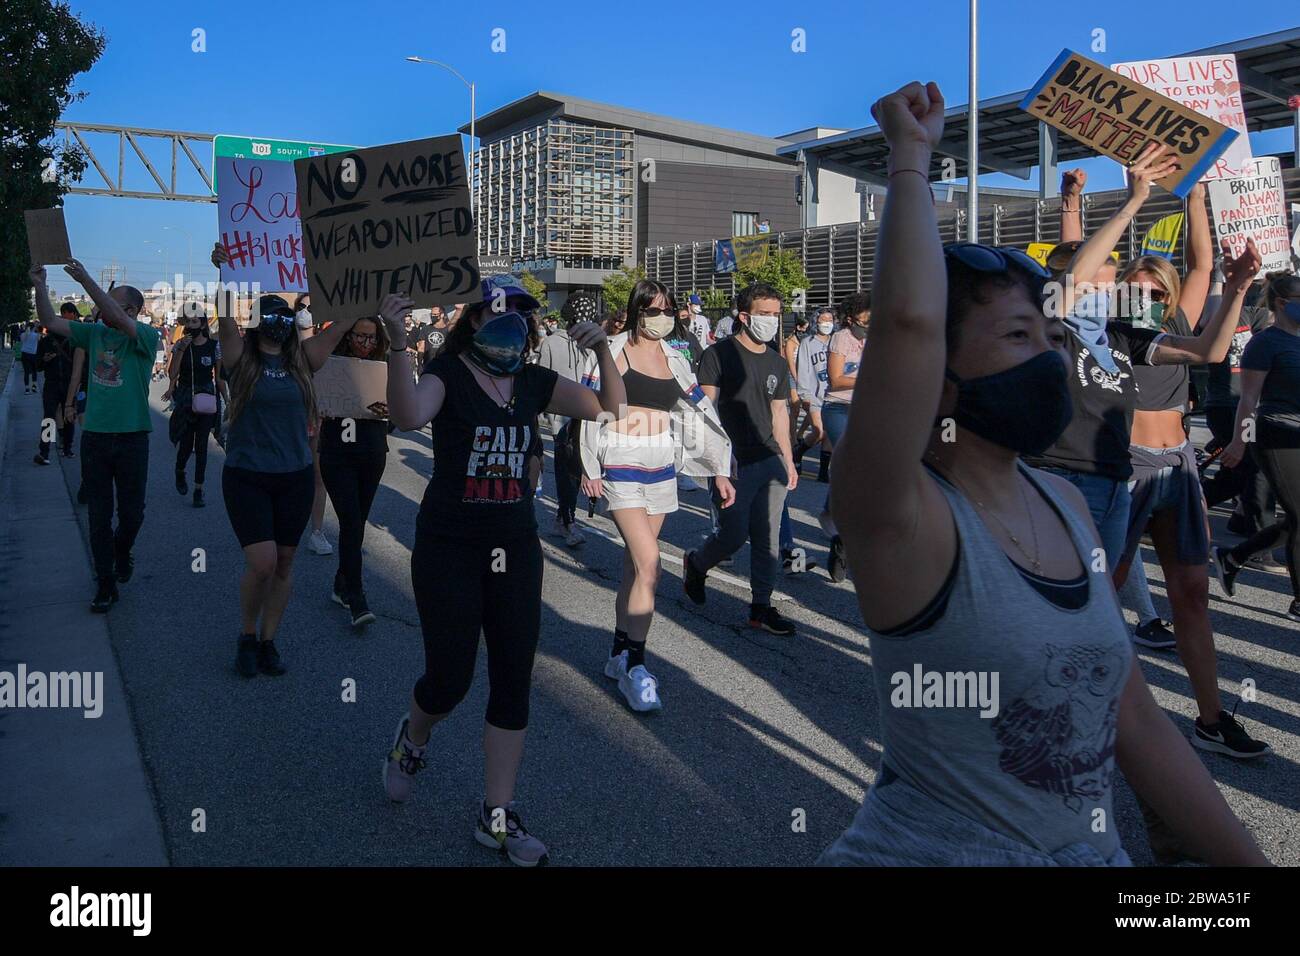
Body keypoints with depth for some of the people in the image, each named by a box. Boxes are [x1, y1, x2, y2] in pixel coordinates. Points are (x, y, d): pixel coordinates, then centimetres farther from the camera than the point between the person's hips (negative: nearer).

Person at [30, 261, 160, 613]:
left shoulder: (146, 337, -7)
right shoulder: (94, 333, 7)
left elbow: (119, 320, -25)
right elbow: (50, 322, 4)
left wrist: (86, 281, -32)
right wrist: (40, 286, -11)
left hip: (132, 438, -3)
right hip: (95, 436, 3)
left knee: (132, 512, 9)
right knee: (99, 515, 6)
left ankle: (121, 553, 40)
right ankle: (105, 583, 15)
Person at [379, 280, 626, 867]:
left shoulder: (535, 382, 6)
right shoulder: (448, 373, -9)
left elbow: (611, 409, 3)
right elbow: (408, 416, -30)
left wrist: (603, 350, -11)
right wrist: (397, 343, -42)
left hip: (515, 548, 5)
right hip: (448, 547, -4)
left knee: (513, 680, 4)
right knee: (450, 678, 0)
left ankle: (497, 816, 17)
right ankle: (412, 741, 38)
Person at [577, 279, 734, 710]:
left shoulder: (674, 359, 12)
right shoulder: (612, 352, -4)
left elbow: (700, 413, 13)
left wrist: (719, 471, 9)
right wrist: (588, 468, -12)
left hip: (662, 470, 5)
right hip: (622, 468, -5)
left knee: (635, 565, 11)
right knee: (649, 564, -16)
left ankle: (620, 654, 23)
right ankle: (635, 666, -8)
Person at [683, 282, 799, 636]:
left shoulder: (777, 363, 13)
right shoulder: (719, 354, -7)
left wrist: (788, 460, 17)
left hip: (771, 461, 6)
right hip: (733, 463, -6)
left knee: (767, 539, 6)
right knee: (733, 536, -3)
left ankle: (761, 606, 16)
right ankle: (696, 564, 27)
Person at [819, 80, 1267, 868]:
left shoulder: (1068, 505, 0)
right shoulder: (901, 517, -21)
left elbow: (1135, 720, 7)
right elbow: (908, 321, -38)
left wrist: (1245, 856, 9)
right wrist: (912, 158, -23)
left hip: (1091, 849, 7)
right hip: (930, 849, -6)